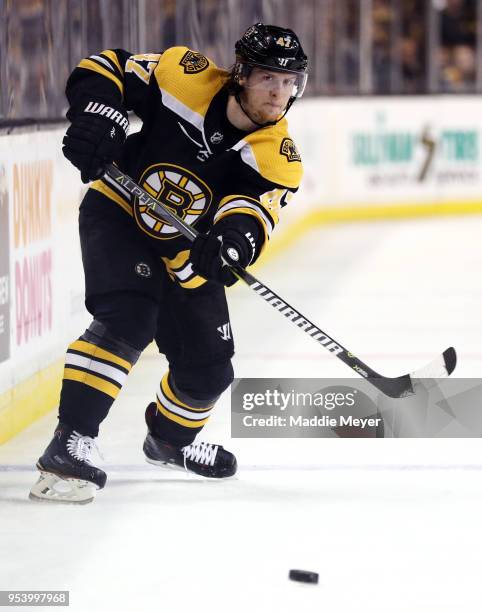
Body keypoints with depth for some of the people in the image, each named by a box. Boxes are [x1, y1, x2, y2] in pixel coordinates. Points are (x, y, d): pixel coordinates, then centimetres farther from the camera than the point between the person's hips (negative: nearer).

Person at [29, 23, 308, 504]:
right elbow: (105, 70, -11)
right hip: (118, 215, -5)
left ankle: (169, 439, 42)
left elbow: (254, 208, -30)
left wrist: (235, 237, -52)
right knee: (127, 321, -29)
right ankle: (67, 446, -31)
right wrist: (96, 116, -31)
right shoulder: (186, 77, -19)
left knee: (208, 371, 8)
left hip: (186, 252, 5)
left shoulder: (278, 156, -13)